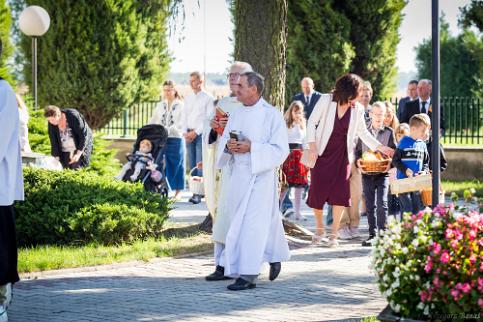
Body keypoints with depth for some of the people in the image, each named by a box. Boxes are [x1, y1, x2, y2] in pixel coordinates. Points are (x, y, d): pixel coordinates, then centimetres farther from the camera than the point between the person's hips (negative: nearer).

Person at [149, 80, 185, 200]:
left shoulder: (180, 105, 0)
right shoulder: (160, 105, 15)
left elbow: (180, 124, -9)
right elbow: (153, 120, 15)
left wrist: (167, 130, -22)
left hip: (175, 139, -4)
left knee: (176, 165, 1)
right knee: (159, 164, 1)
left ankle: (178, 192, 9)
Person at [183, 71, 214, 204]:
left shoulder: (208, 98, -3)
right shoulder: (187, 98, 15)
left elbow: (209, 119, -7)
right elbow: (185, 117, 16)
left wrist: (196, 132, -12)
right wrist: (185, 132, 1)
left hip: (201, 134, -6)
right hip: (189, 135, 6)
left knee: (200, 165, -11)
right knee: (192, 165, 4)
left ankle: (198, 194, -14)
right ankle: (195, 191, 8)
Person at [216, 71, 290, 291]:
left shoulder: (272, 115, -8)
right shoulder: (236, 114, 11)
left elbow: (280, 149, -12)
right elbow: (223, 143, 13)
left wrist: (251, 148, -21)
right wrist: (228, 146, -11)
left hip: (260, 175, -6)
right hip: (238, 175, 6)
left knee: (252, 223, -10)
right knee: (266, 222, 15)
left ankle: (248, 275, -10)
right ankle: (275, 258, 33)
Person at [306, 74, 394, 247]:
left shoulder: (357, 109, 0)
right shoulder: (326, 100, -8)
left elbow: (363, 132, 11)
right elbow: (312, 123, -4)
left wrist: (380, 147, 2)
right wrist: (312, 146, -12)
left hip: (342, 155, 2)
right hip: (322, 154, -2)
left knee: (340, 194, -9)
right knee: (317, 192, -1)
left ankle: (334, 235, -1)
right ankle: (319, 227, 24)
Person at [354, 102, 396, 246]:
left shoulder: (389, 132, 3)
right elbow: (358, 151, 11)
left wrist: (390, 163, -15)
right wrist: (358, 162, -9)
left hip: (382, 174, -2)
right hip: (367, 174, 2)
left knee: (382, 204, -12)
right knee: (370, 206, 7)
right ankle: (372, 234, 15)